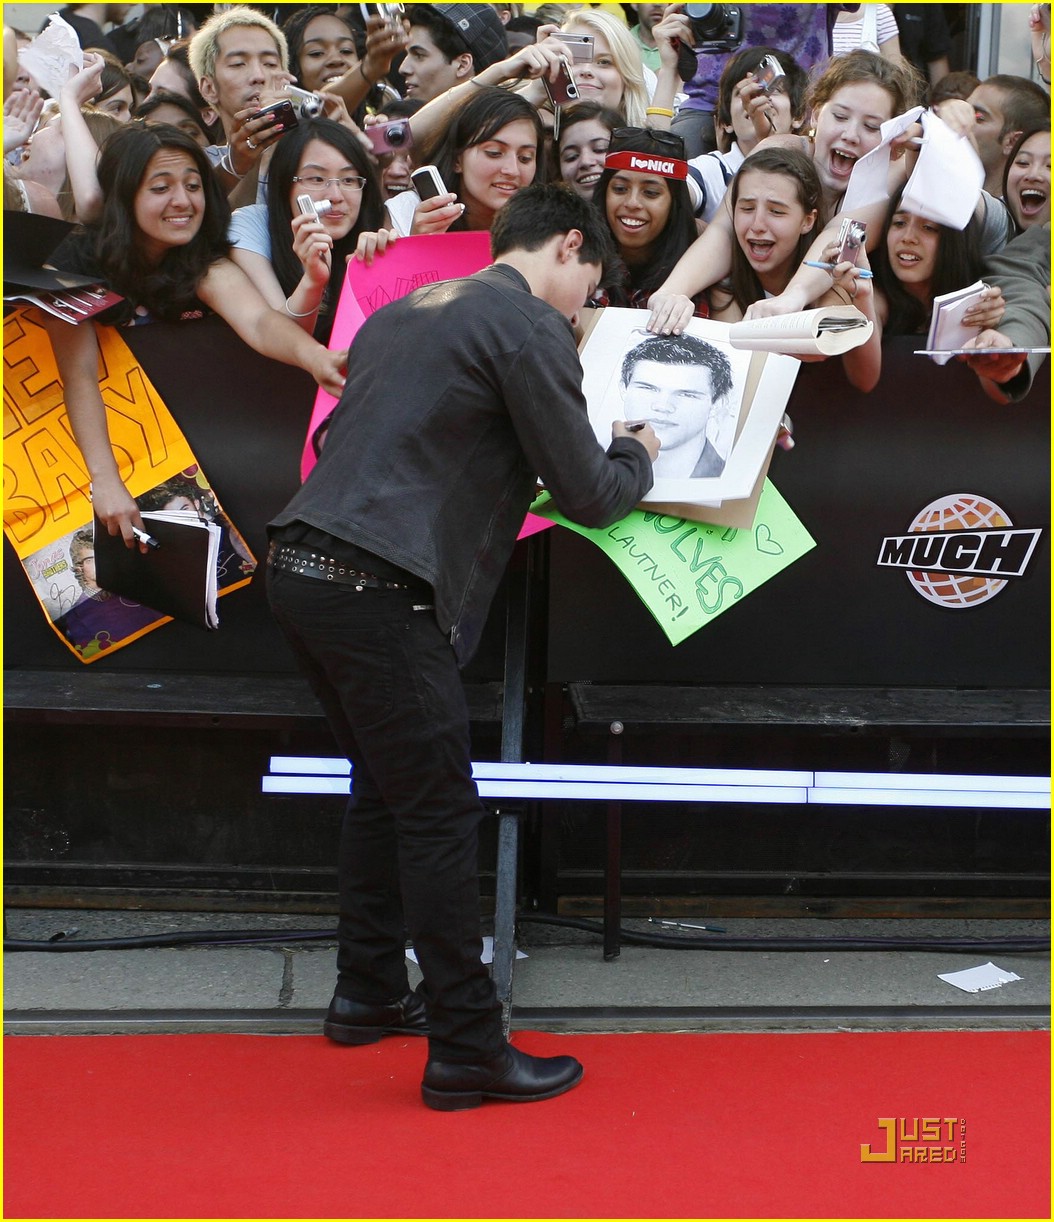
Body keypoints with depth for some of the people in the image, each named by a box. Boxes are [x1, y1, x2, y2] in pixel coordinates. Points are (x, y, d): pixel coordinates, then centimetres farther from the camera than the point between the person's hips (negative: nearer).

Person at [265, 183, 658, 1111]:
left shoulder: (403, 312, 21)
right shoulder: (531, 326, -4)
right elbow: (587, 496, -3)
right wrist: (637, 456, 19)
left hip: (304, 570, 9)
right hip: (379, 590, -9)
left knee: (386, 786, 21)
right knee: (440, 812, -2)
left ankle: (370, 992, 31)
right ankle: (466, 1050, 5)